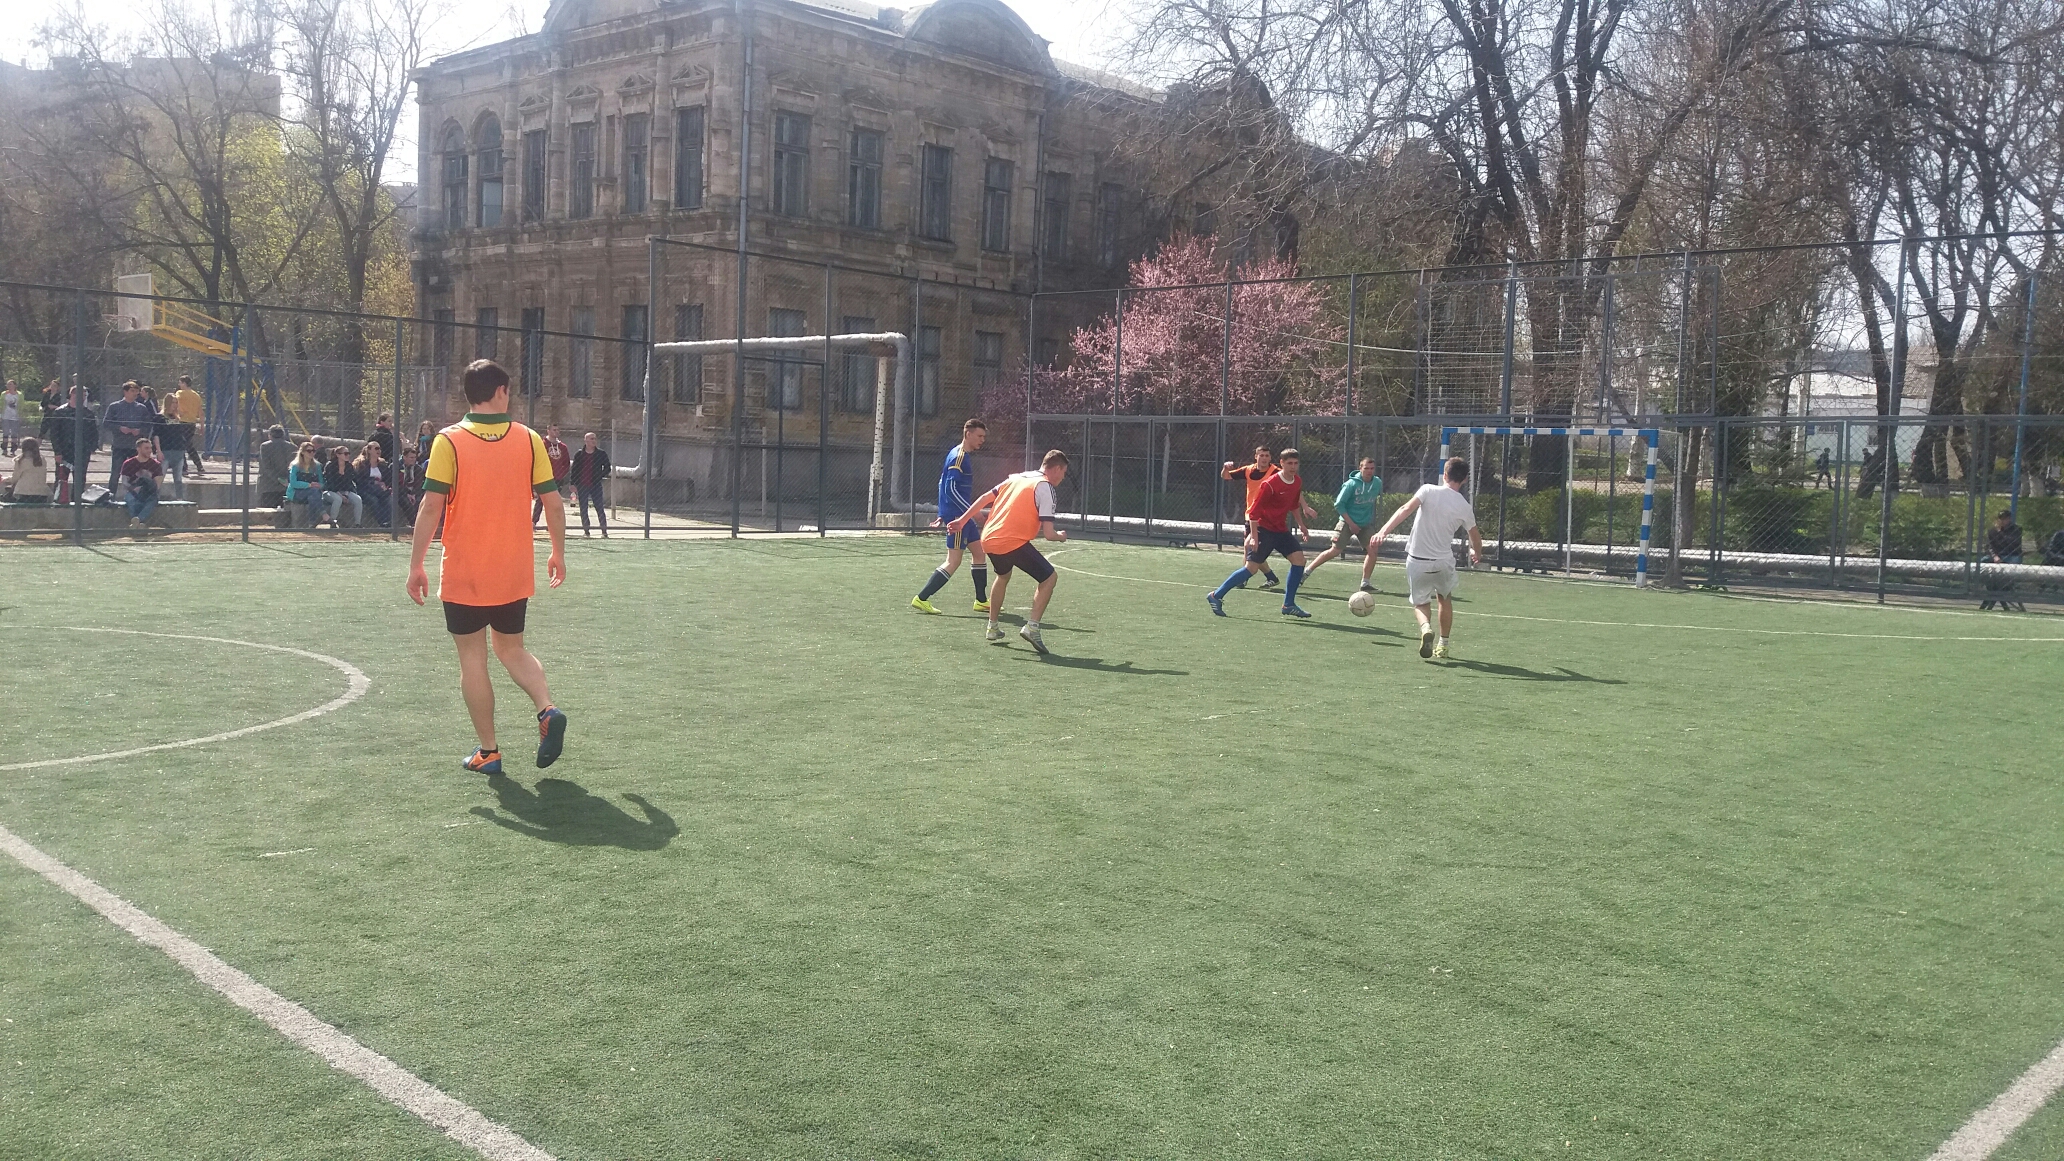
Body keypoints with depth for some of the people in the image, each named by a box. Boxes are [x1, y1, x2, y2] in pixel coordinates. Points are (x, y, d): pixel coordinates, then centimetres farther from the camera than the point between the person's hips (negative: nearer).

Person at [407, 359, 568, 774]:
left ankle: (488, 752, 11)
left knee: (472, 660, 8)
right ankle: (547, 710, -3)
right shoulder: (528, 440, -1)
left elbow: (431, 507, -12)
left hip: (463, 576, -3)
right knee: (512, 648, 20)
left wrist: (415, 565, -6)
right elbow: (553, 503, 0)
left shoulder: (449, 441, -8)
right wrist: (558, 553, 13)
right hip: (515, 574, 3)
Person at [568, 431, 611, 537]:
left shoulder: (601, 454, 3)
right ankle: (585, 530, 14)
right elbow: (573, 470, 6)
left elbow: (607, 468, 8)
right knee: (583, 509, 5)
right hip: (582, 486, 2)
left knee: (599, 508, -5)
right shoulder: (579, 454, 5)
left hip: (596, 485, -1)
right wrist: (573, 484, -1)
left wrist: (600, 476, -6)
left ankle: (604, 531, -5)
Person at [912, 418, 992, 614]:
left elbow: (944, 483, 21)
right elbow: (951, 488, -22)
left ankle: (981, 601, 20)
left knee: (980, 553, 13)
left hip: (963, 516, 11)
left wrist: (942, 515, 21)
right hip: (957, 515, -11)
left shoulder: (962, 455, 16)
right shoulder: (958, 456, -14)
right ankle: (921, 599, -7)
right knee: (953, 561, -9)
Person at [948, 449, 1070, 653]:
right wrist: (1061, 535, 10)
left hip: (989, 539, 8)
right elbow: (1048, 533, -11)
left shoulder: (1016, 477, 15)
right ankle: (1032, 627, -8)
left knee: (1003, 576, 33)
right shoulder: (1045, 488, -6)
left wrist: (962, 520, 20)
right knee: (1049, 577, 4)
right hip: (1013, 543, -8)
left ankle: (992, 628, 39)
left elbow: (985, 497, 16)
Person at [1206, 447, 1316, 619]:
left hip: (1281, 530, 7)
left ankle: (1288, 605, 3)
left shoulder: (1297, 482, 3)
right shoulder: (1270, 484, -20)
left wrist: (1301, 525, 20)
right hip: (1264, 529, -7)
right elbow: (1254, 510, -18)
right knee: (1252, 567, -11)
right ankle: (1216, 596, 1)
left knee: (1299, 558, -6)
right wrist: (1255, 537, -20)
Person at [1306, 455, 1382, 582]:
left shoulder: (1377, 483, -3)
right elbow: (1338, 505, -14)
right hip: (1348, 522, -4)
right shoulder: (1351, 484, -17)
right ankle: (1307, 572, 8)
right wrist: (1351, 524, -15)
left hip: (1366, 524, 4)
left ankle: (1365, 583, 1)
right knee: (1335, 551, -5)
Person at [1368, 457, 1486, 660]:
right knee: (1445, 599, 28)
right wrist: (1476, 553, 37)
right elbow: (1475, 536, 15)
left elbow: (1405, 509, -23)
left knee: (1420, 603, 17)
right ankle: (1443, 645, 30)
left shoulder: (1428, 490, -7)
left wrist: (1383, 531, -28)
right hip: (1443, 561, 1)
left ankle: (1426, 627, -16)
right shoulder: (1464, 507, -1)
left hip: (1417, 561, -1)